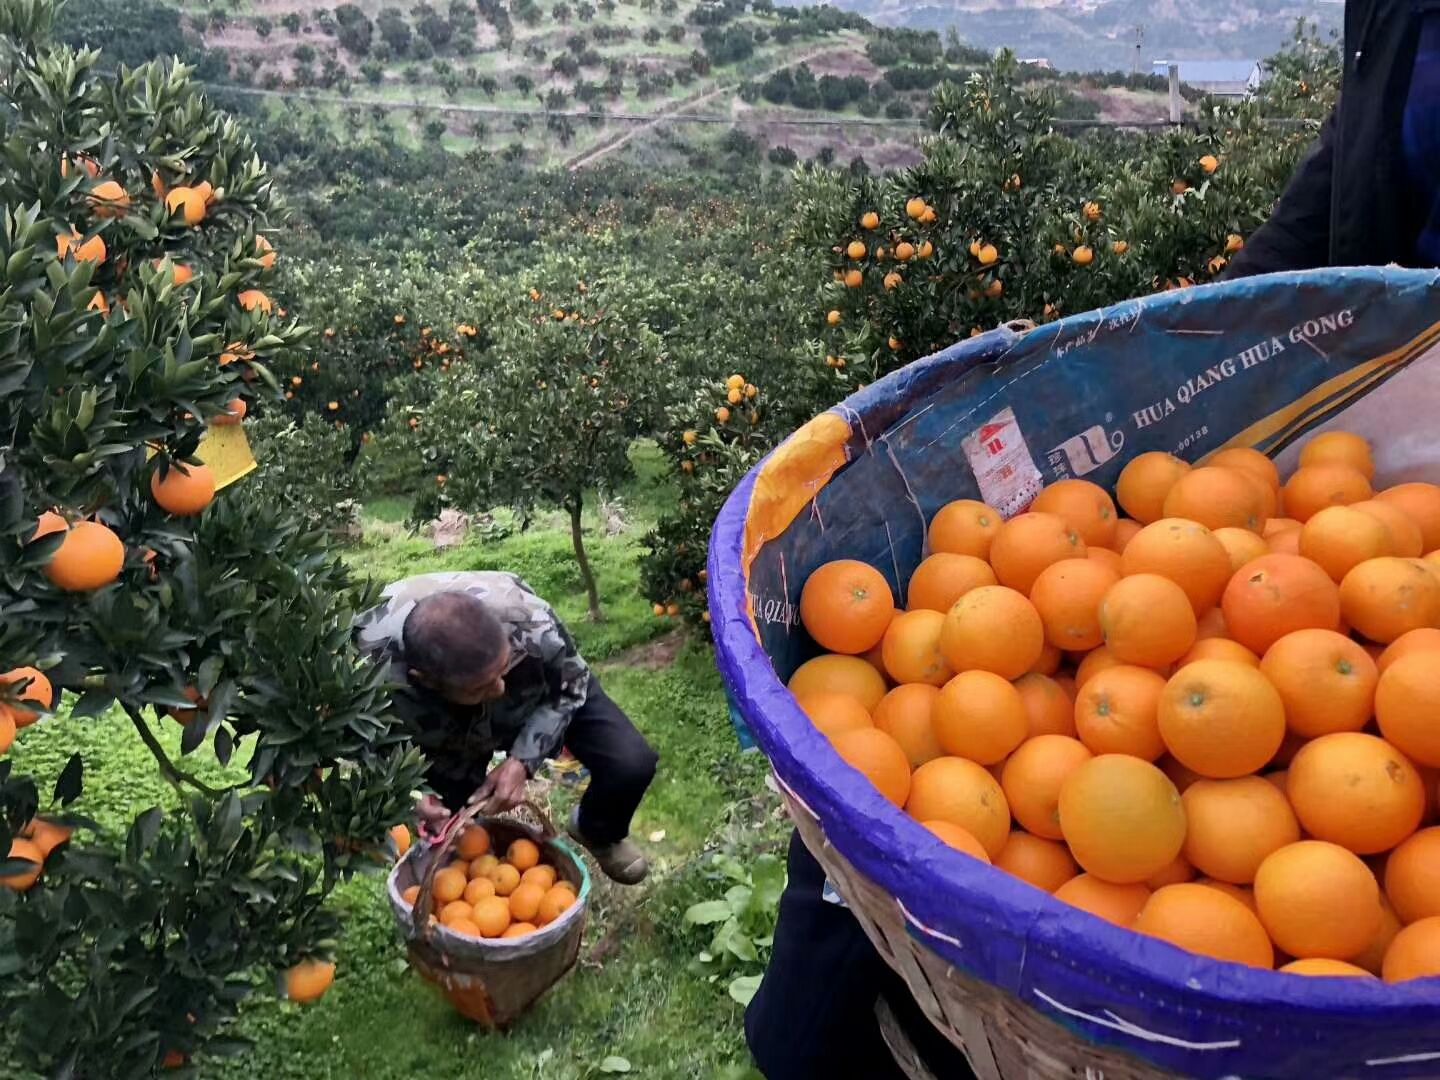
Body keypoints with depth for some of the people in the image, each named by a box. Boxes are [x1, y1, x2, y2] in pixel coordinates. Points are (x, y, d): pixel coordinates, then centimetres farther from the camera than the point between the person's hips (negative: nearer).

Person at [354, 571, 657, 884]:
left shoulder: (529, 621, -42)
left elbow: (569, 686, -19)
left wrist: (523, 760, -30)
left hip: (543, 693, 0)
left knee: (631, 764, -18)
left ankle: (599, 832, 17)